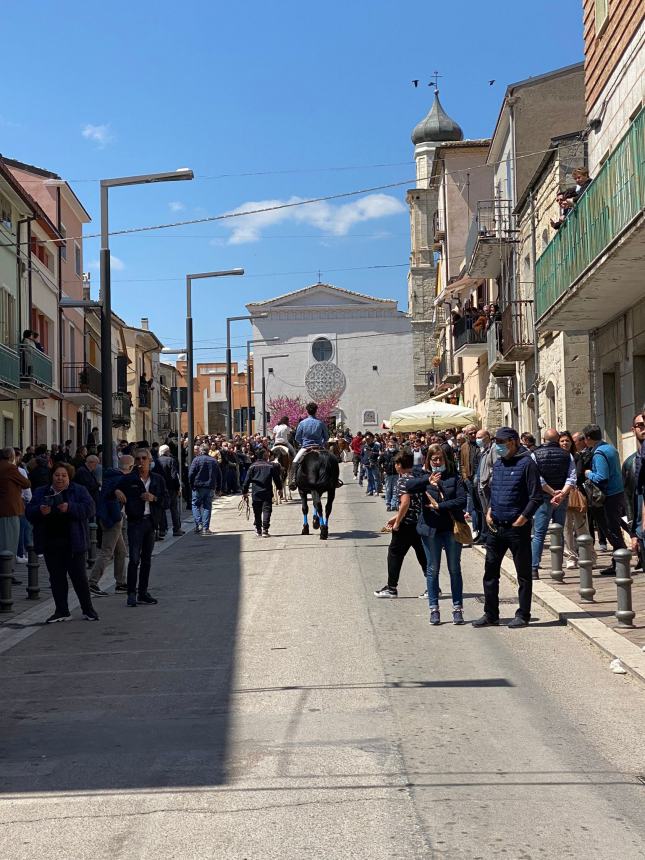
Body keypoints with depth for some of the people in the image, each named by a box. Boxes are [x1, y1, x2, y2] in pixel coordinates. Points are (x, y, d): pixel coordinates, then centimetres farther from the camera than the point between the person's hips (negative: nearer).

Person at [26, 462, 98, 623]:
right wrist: (40, 511, -17)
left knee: (79, 576, -2)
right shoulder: (40, 493, 13)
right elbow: (29, 513, 5)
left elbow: (89, 509, -9)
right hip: (51, 544, 3)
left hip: (73, 542, -3)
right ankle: (62, 611, 13)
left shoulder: (79, 491, 3)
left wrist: (70, 508, -23)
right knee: (56, 578, 5)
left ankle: (88, 610, 10)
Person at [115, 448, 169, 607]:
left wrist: (154, 498, -11)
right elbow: (110, 493, 2)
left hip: (150, 522, 4)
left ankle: (143, 592, 18)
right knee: (134, 558, -11)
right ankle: (132, 593, -7)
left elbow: (166, 502, 7)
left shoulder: (158, 480, 8)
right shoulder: (129, 479, 0)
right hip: (135, 522, -4)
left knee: (147, 559, 10)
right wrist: (116, 492, -19)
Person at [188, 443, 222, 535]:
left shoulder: (197, 460, -4)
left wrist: (191, 484, -1)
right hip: (210, 487, 4)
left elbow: (191, 473, -11)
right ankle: (205, 528, 2)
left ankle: (198, 524, -9)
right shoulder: (214, 461, 11)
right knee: (207, 507, 6)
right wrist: (218, 488, 18)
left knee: (196, 505, 7)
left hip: (198, 487, -4)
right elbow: (219, 475, 14)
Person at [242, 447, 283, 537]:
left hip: (255, 493, 2)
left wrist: (245, 491, 8)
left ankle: (258, 530, 18)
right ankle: (265, 530, -11)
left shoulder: (253, 466, 2)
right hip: (267, 492, -2)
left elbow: (247, 480, 1)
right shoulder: (272, 466, -1)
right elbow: (276, 478, 5)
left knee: (257, 512, 12)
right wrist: (279, 488, 19)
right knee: (266, 510, -1)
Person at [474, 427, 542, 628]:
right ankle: (490, 614, 18)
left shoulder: (526, 464, -10)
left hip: (517, 528, -7)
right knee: (490, 571, 9)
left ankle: (523, 615, 13)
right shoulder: (498, 464, 12)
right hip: (496, 527, 7)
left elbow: (536, 497, -13)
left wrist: (523, 518, -18)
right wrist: (490, 511, 8)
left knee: (523, 574, 5)